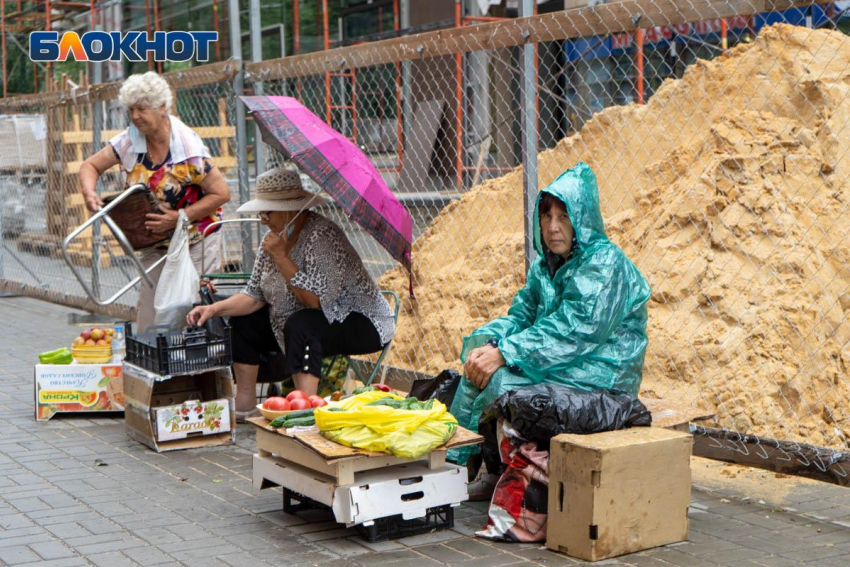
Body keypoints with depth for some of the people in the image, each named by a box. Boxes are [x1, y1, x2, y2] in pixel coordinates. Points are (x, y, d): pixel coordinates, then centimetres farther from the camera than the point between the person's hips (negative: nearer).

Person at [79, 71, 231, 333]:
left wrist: (179, 218, -24)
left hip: (196, 242, -5)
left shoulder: (188, 148, -19)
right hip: (155, 244, 5)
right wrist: (89, 193, -15)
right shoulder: (129, 141, -3)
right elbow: (90, 166, 8)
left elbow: (221, 193, -17)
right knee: (148, 316, 5)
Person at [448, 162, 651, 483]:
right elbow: (521, 314, 8)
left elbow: (575, 333, -25)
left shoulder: (605, 263, -15)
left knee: (499, 382, -23)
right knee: (481, 369, -7)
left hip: (601, 376, -8)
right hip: (562, 364, 8)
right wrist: (485, 343, -14)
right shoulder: (545, 264, 12)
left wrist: (504, 353, -28)